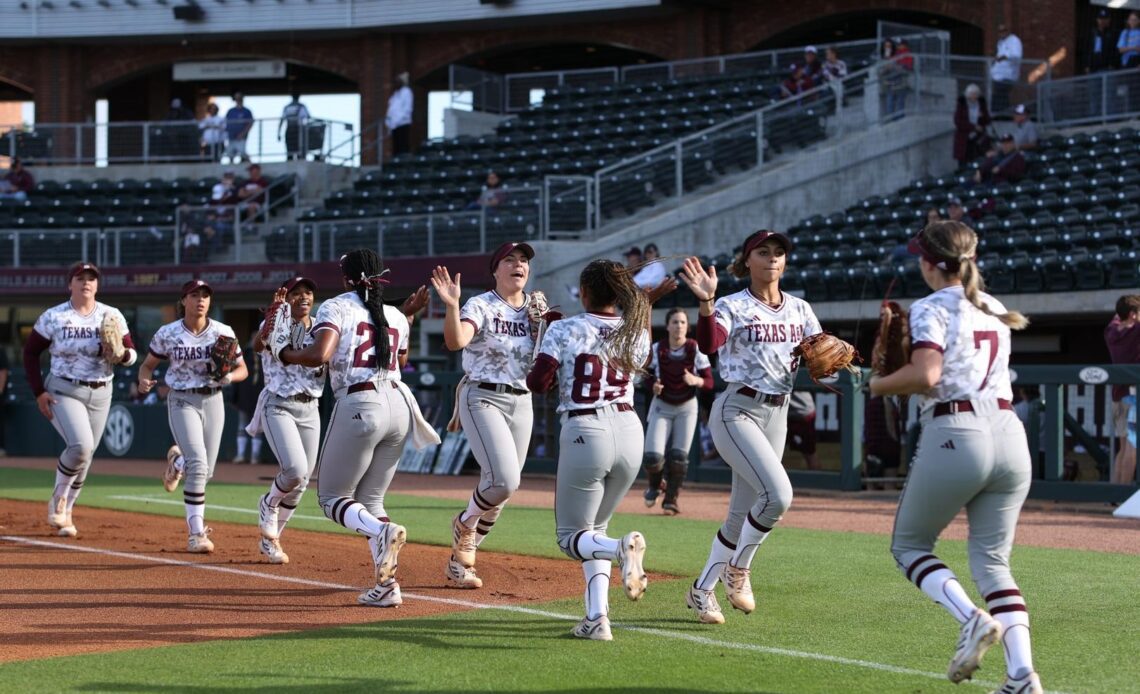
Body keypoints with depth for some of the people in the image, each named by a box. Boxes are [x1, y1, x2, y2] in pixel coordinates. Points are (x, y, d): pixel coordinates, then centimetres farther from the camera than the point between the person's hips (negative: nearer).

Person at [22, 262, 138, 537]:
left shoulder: (112, 316, 1)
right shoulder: (53, 317, -5)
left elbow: (132, 353, 4)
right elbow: (30, 352, 1)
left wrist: (122, 354, -20)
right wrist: (39, 391, -8)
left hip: (100, 394, 4)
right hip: (64, 391, -4)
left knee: (84, 458, 8)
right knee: (80, 445, -24)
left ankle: (64, 514, 27)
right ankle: (59, 498, 1)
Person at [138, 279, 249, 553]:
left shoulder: (223, 332, -4)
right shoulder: (167, 334, -7)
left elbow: (243, 370, 2)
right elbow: (148, 364, 4)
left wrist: (228, 377, -21)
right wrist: (144, 381, -18)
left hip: (213, 401, 3)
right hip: (182, 401, -3)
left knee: (205, 472, 9)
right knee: (198, 464, -20)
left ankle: (177, 462, 47)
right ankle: (196, 534, -13)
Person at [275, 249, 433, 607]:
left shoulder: (336, 307, -2)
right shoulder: (396, 316, 15)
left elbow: (319, 355, -18)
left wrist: (287, 355, 0)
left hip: (359, 406, -6)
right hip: (398, 405, 6)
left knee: (332, 497, 5)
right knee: (370, 499, 14)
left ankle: (383, 531, -26)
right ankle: (387, 585, -1)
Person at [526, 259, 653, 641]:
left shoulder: (564, 330, -4)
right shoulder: (636, 333, 5)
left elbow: (538, 383, -8)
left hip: (584, 433, -4)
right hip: (629, 430, 4)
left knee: (572, 535, 8)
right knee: (594, 526, 20)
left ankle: (622, 547, -28)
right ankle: (596, 617, 2)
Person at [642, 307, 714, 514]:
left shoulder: (695, 349, -11)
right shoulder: (657, 349, -8)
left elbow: (709, 382, -11)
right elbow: (649, 378, 3)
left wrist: (695, 380, -32)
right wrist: (654, 386, -19)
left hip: (686, 408, 0)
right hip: (661, 407, 0)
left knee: (679, 457, -9)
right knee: (652, 457, -13)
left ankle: (671, 499, 12)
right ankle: (655, 485, 21)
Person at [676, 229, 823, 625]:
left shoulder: (800, 310, 9)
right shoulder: (733, 307, -8)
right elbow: (708, 345, -27)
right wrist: (706, 301, -42)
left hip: (777, 414, 6)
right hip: (737, 411, -6)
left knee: (742, 514, 9)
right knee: (778, 493, -23)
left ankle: (702, 590, 23)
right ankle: (738, 568, -2)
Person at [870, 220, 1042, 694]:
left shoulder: (932, 309, -4)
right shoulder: (994, 311, 18)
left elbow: (926, 375, -18)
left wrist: (880, 384, -2)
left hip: (954, 434, -6)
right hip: (1009, 435, 6)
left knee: (909, 544, 13)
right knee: (992, 559, 10)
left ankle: (972, 618, -13)